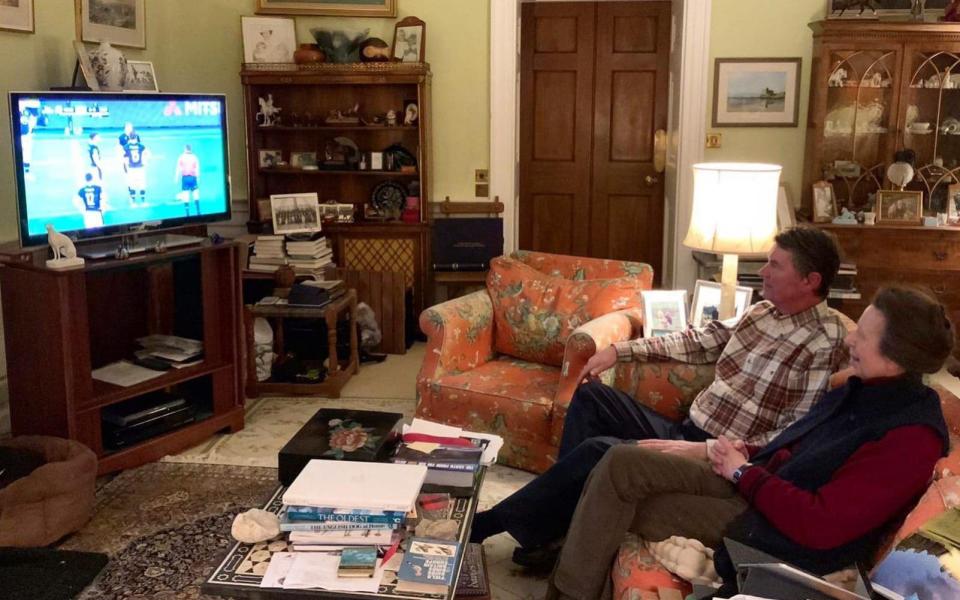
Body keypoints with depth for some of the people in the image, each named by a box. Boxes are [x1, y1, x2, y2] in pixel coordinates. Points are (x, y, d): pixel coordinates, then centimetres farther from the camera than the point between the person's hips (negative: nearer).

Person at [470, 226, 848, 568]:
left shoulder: (824, 345, -18)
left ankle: (490, 523, -7)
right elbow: (699, 342, 19)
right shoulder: (764, 311, 8)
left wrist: (704, 451, -29)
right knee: (591, 395, 4)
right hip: (684, 432, 9)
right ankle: (555, 522, 1)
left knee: (599, 451, -24)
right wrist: (620, 350, 13)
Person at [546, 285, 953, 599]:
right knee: (622, 464, -8)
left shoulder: (912, 438, -20)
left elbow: (819, 525, -24)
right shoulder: (865, 390, 9)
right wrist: (750, 454, 3)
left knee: (618, 507, -15)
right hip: (760, 485, 9)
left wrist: (744, 474, -13)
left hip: (781, 536, -9)